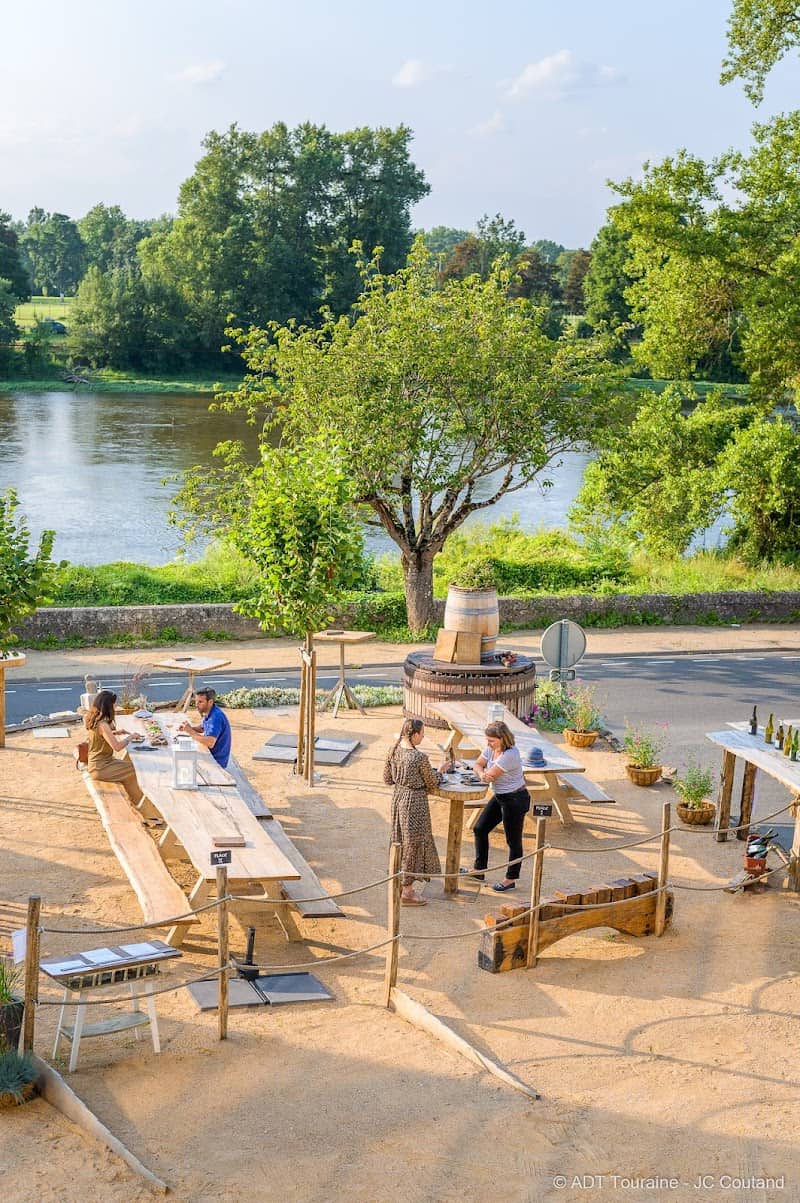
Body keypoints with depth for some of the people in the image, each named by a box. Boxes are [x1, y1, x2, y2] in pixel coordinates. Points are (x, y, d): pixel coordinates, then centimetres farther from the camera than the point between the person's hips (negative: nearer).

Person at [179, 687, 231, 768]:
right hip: (210, 754, 9)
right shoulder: (208, 713, 3)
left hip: (217, 761, -9)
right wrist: (189, 728, 2)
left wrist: (190, 731, -28)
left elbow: (210, 743, -36)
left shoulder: (216, 717, -27)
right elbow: (202, 728, 22)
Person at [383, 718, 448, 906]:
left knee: (400, 841, 20)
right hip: (414, 801, -7)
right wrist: (440, 771, 7)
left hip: (398, 797, 7)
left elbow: (387, 778, 6)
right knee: (413, 843, 4)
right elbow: (432, 783, -10)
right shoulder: (420, 758, -23)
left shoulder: (394, 751, -3)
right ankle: (407, 892, 11)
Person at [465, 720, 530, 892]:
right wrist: (481, 773, -18)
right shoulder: (491, 748, -2)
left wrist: (484, 774, -4)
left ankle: (511, 879, 17)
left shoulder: (509, 755, -29)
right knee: (479, 829, 14)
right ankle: (479, 869, 28)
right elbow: (478, 764, 5)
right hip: (499, 797, 10)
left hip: (515, 799, -10)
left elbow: (490, 776, -25)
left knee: (513, 840, 4)